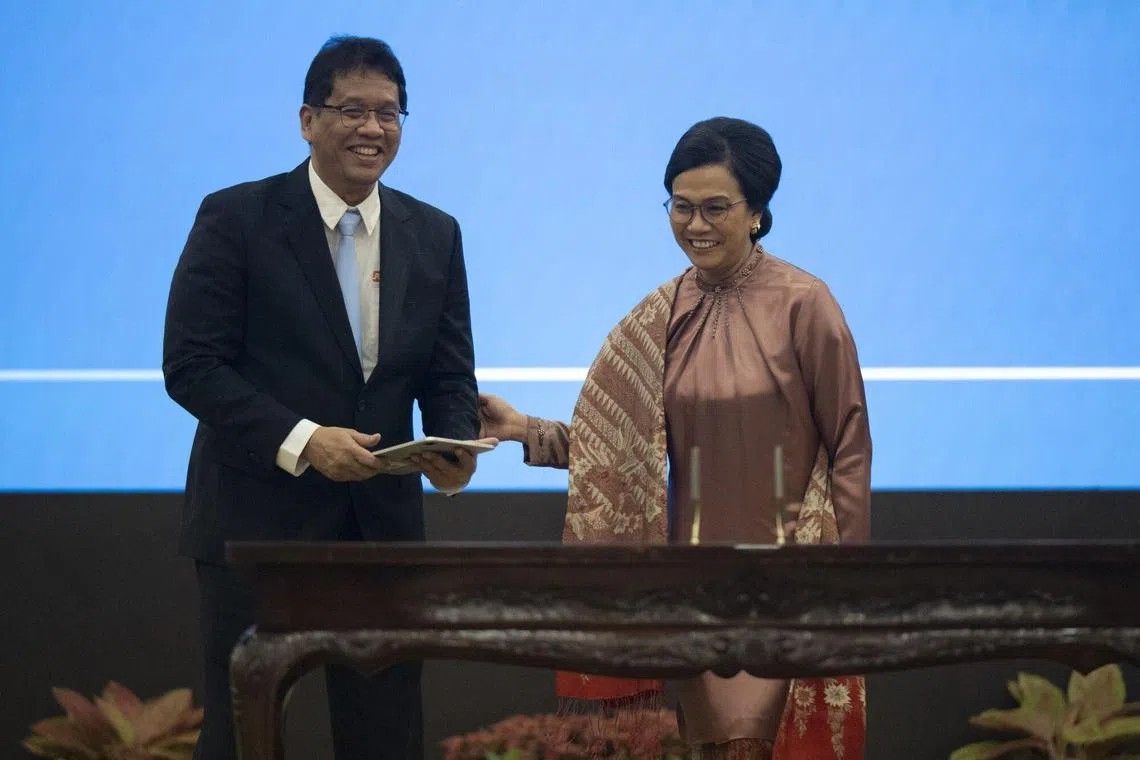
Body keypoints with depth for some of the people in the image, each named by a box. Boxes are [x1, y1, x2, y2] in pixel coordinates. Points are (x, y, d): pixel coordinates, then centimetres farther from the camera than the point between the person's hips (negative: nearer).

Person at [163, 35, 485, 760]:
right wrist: (301, 440, -21)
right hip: (258, 522, -4)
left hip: (383, 525, 4)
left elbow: (449, 375, 9)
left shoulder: (434, 235, 9)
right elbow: (190, 365, -10)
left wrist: (454, 447, -13)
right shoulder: (237, 218, -5)